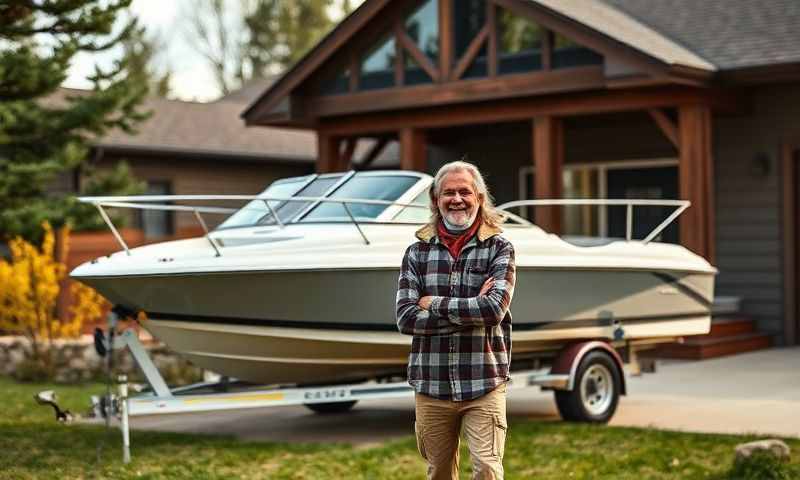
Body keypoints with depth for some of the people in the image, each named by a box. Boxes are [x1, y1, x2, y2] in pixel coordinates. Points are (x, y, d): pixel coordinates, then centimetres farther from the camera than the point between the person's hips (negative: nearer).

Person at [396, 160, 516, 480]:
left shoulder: (499, 249, 0)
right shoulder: (417, 252, 5)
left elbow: (495, 309, -15)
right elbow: (405, 318, -6)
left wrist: (435, 304, -8)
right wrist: (471, 311, -12)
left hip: (484, 385, -2)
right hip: (431, 385, 3)